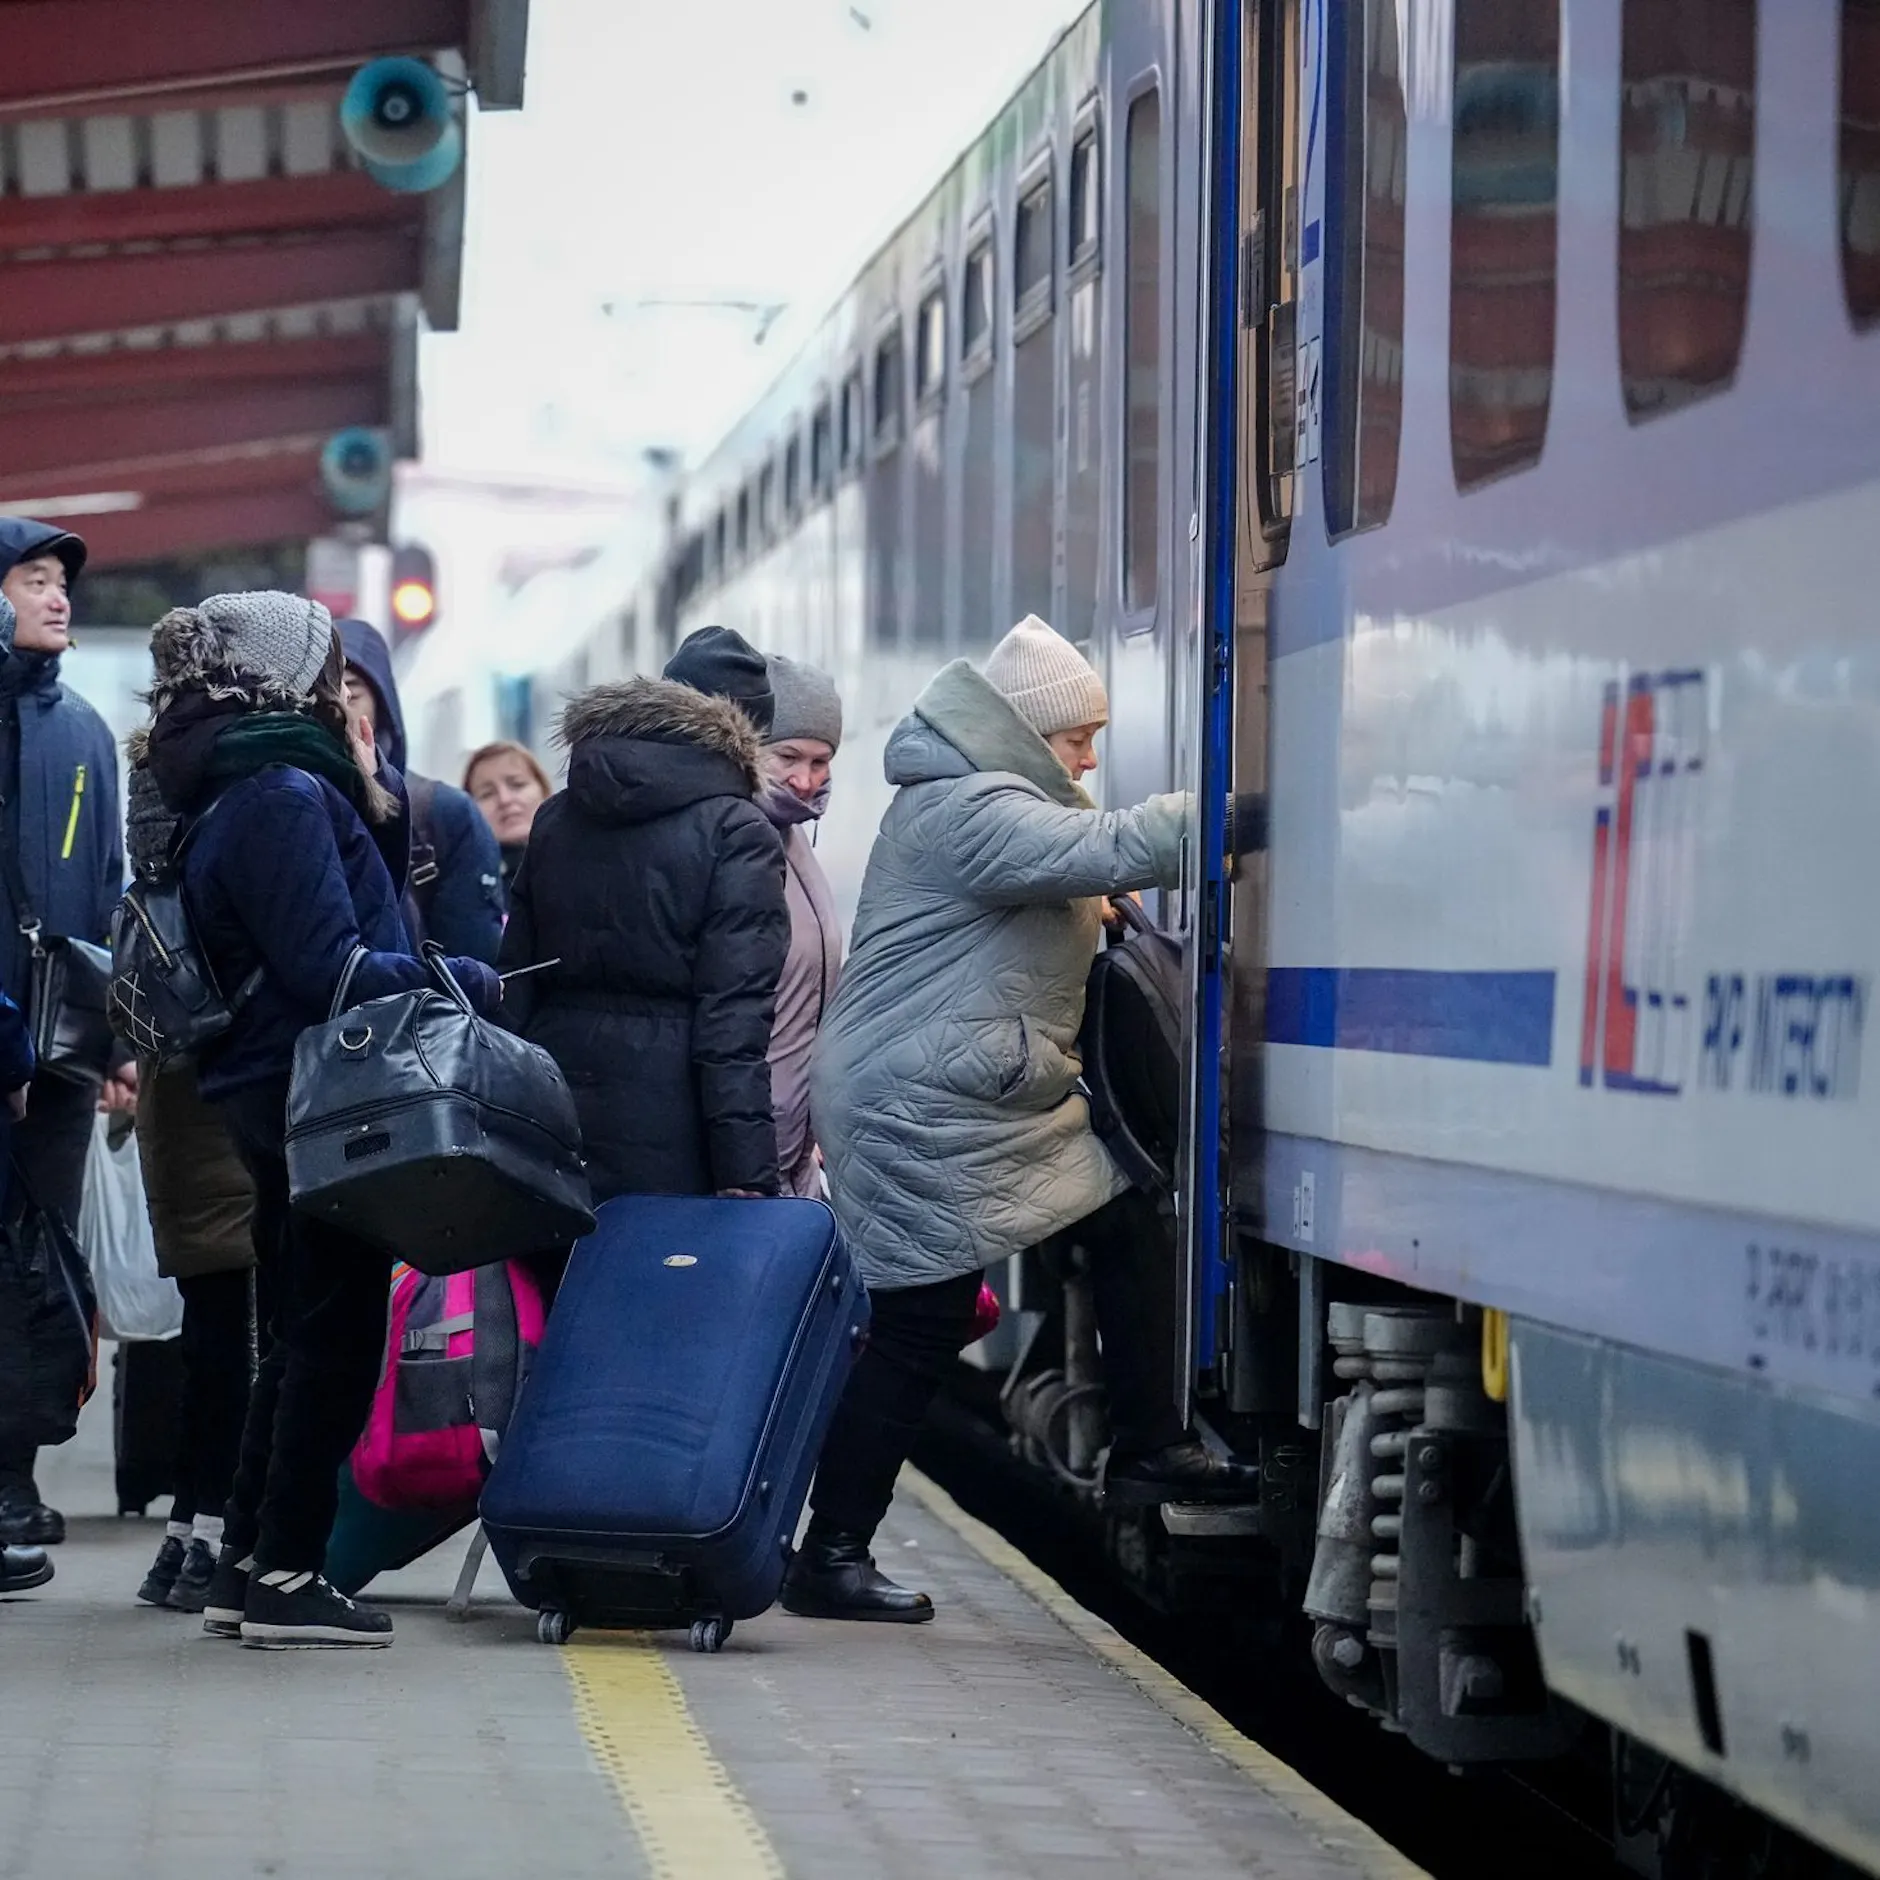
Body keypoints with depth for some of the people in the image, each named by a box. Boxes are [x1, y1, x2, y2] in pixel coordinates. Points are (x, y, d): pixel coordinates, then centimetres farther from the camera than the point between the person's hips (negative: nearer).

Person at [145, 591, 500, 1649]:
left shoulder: (250, 792, 15)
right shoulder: (288, 796, -16)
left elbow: (371, 898, 16)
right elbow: (329, 968, -21)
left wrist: (373, 797, 5)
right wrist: (473, 985, -13)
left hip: (275, 1101, 10)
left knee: (307, 1331, 16)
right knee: (338, 1333, -4)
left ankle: (248, 1566, 19)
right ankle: (286, 1573, -1)